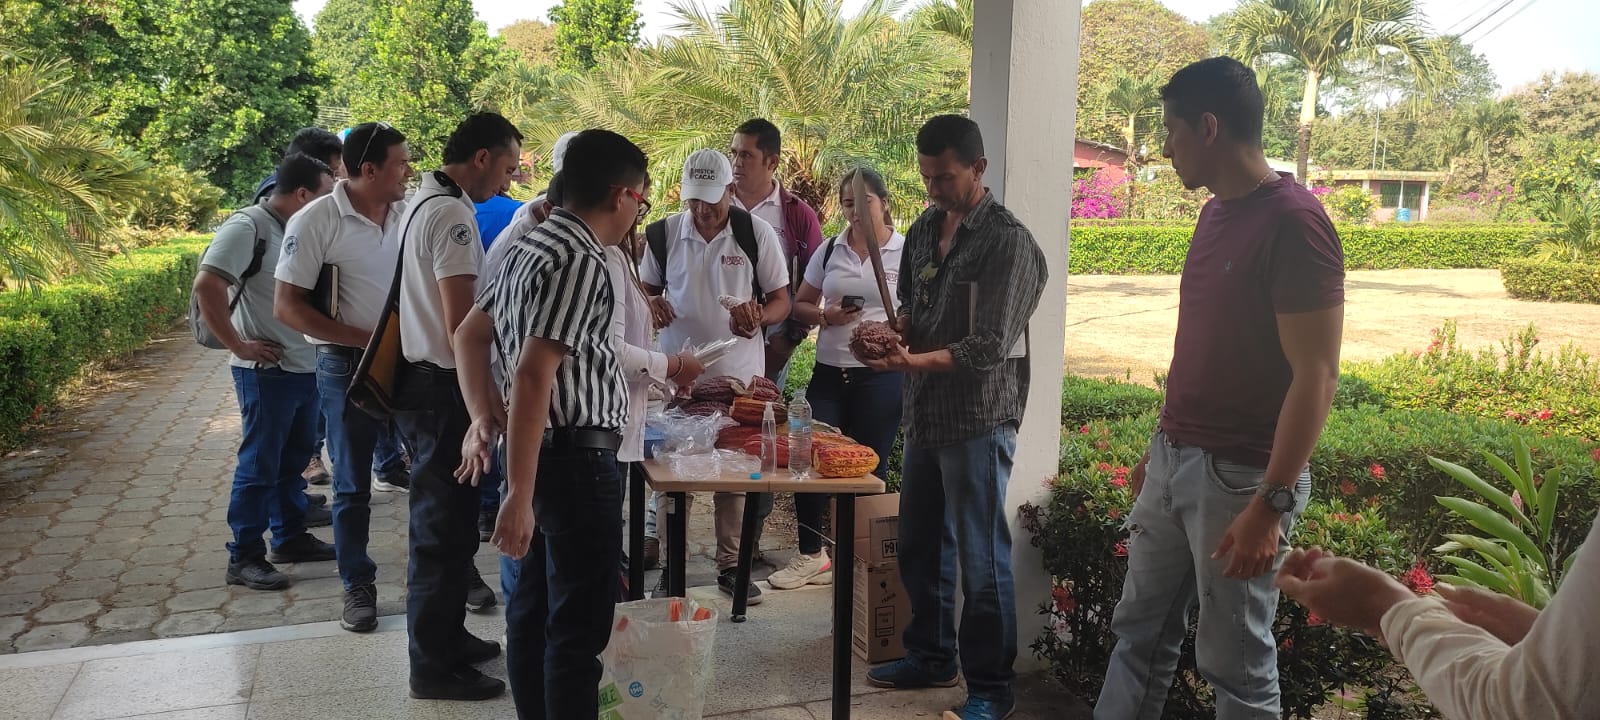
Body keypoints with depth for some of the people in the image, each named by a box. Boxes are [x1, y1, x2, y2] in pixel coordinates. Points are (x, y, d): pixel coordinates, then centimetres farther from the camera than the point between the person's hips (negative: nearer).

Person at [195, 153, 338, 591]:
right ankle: (244, 557, 9)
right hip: (267, 370, -8)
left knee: (294, 458, 18)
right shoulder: (248, 227, -14)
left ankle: (291, 538, 31)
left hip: (305, 366, 8)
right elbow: (206, 285, -25)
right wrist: (238, 345, -19)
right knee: (259, 465, 0)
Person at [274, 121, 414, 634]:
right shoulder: (315, 221, -11)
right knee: (352, 485, 8)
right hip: (349, 365, -3)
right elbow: (287, 307, -12)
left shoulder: (409, 214, 0)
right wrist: (366, 339, -16)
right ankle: (358, 587, 22)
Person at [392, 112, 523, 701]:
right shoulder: (452, 215, -17)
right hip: (443, 389, -10)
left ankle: (446, 638, 32)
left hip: (423, 380, 10)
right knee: (445, 527, -1)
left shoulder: (424, 202, 14)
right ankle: (434, 667, 10)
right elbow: (461, 327, -22)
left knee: (445, 520, 19)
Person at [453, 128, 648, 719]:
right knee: (580, 625, -1)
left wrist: (483, 417, 10)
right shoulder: (581, 263, -18)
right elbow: (533, 376, -25)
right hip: (578, 459, -10)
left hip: (548, 451, 10)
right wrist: (519, 495, -25)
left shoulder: (531, 246, 11)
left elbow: (470, 336, 18)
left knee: (535, 608, 17)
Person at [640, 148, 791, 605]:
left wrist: (759, 317, -21)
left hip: (739, 374, -1)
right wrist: (651, 303, -9)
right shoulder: (664, 233, 1)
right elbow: (646, 287, 15)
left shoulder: (756, 233, -3)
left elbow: (782, 301, 1)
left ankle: (731, 564, 21)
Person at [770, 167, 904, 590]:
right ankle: (811, 556, 17)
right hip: (829, 372, 4)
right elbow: (800, 305, 15)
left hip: (880, 376, -3)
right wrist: (826, 316, -6)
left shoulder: (906, 252, -1)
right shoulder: (830, 250, 9)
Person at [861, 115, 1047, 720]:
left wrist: (919, 361, -29)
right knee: (920, 544, 17)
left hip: (979, 416, -7)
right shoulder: (924, 229, 10)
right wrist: (895, 328, -3)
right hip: (925, 411, 8)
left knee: (980, 556, 1)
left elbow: (991, 345, -18)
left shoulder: (1008, 240, -13)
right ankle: (931, 655, 35)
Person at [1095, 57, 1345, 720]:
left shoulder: (1293, 222, -16)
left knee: (1235, 664, 6)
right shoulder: (1215, 213, 10)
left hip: (1238, 474, -8)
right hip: (1174, 461, 8)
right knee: (1140, 632, 15)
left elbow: (1316, 375, -19)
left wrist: (1270, 505, -22)